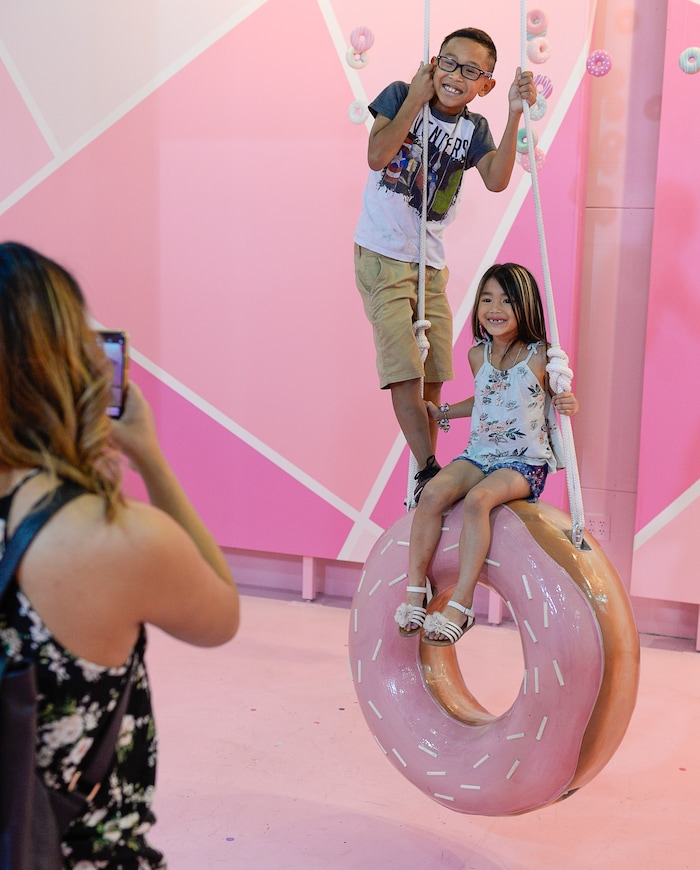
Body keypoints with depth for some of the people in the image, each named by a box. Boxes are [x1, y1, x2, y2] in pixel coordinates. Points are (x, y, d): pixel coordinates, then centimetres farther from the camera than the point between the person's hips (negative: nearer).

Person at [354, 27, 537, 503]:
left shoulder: (474, 128, 5)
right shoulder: (401, 94, -3)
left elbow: (497, 180, -13)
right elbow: (376, 157, -18)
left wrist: (515, 114, -21)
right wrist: (415, 99, -17)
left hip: (431, 263, 5)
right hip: (383, 255, -5)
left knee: (434, 375, 7)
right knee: (406, 370, -11)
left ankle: (426, 482, 18)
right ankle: (429, 473, -5)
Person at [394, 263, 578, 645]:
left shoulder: (540, 357, -7)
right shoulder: (478, 355, 7)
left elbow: (556, 401, 3)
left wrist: (568, 406, -19)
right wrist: (443, 413, 22)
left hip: (525, 463, -5)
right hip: (479, 455, 5)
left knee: (477, 499, -33)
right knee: (434, 492, -24)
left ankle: (460, 606, -29)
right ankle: (415, 591, -16)